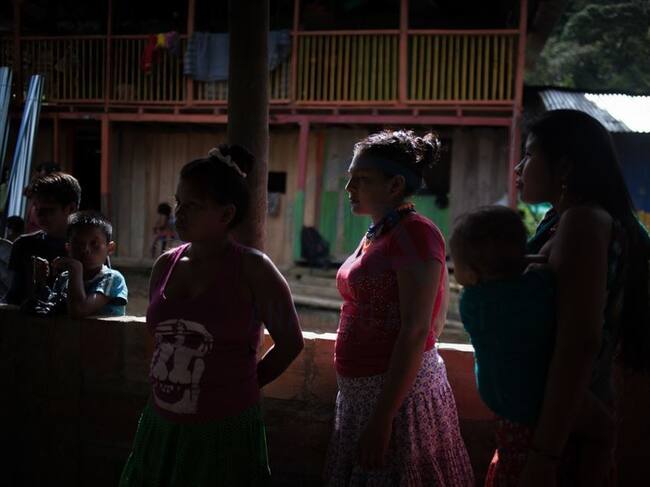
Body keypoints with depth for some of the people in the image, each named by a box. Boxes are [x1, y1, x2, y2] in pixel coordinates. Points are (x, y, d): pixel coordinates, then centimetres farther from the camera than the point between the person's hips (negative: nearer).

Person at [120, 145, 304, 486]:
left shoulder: (252, 270, -9)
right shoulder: (165, 265, 5)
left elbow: (290, 342, -3)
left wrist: (240, 386, 3)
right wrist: (170, 385, 14)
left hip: (226, 431, -5)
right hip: (161, 425, 5)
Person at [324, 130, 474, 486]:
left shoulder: (414, 234, -15)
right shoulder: (376, 234, 11)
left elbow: (416, 331, -21)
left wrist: (381, 418, -24)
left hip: (398, 393, -8)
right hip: (362, 390, 9)